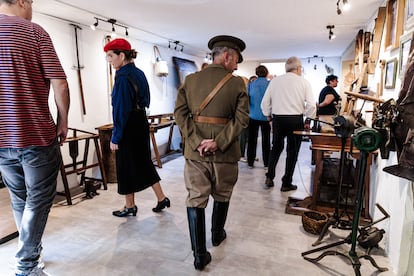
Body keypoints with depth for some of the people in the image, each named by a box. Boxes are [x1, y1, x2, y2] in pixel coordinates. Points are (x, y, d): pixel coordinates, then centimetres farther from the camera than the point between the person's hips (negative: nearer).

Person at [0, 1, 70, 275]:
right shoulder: (35, 31, -5)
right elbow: (60, 84, -13)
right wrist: (63, 120, 1)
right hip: (37, 135, -5)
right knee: (38, 200, 7)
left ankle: (30, 251, 33)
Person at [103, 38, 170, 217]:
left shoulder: (123, 77, -17)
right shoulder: (139, 73, 9)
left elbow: (120, 109, -18)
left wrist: (115, 137, -13)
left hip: (128, 127, -8)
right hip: (142, 122, 9)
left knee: (126, 166, 6)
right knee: (144, 162, 17)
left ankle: (130, 207, 22)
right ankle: (161, 198, 22)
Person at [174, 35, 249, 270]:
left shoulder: (190, 80, 4)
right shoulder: (237, 83, -5)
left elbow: (180, 113, -4)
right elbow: (241, 118, -15)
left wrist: (196, 141, -10)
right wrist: (218, 143, -14)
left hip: (195, 151, 2)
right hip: (224, 152, -1)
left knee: (195, 199, 8)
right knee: (222, 196, 20)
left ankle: (200, 255, 13)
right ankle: (217, 235, 42)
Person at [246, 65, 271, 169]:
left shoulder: (251, 84, -1)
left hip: (253, 116, 1)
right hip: (266, 116, -1)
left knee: (252, 139, 8)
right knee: (266, 139, 8)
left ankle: (250, 162, 13)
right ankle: (266, 163, 15)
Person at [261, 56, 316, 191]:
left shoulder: (275, 81, 4)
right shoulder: (304, 82, -1)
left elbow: (265, 102, 3)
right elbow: (311, 105, -7)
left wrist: (270, 118, 14)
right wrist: (308, 121, 6)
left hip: (278, 118, 2)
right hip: (296, 119, -2)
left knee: (276, 147, 20)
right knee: (292, 151, 9)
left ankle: (269, 178, 13)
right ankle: (286, 183, 16)